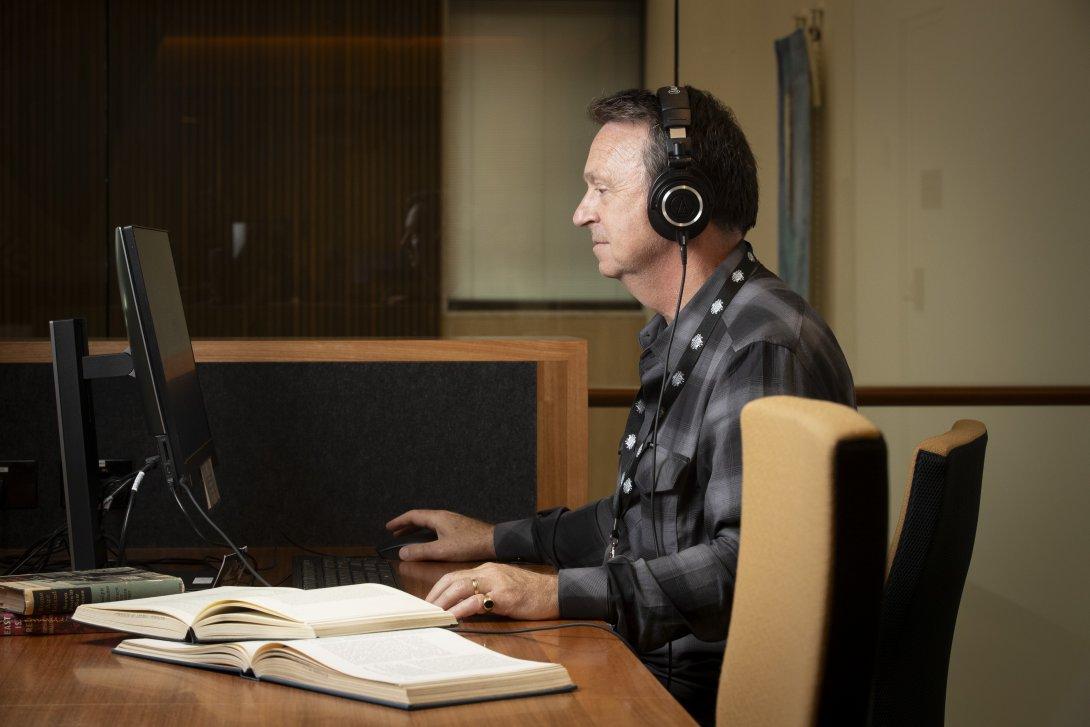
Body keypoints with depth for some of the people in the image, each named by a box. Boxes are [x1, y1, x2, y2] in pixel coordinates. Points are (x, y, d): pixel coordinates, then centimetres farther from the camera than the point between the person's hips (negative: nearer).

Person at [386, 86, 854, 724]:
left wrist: (557, 593, -31)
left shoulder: (763, 348, -19)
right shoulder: (683, 338, 16)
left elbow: (751, 561, -28)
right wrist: (500, 541, 24)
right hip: (661, 669, 9)